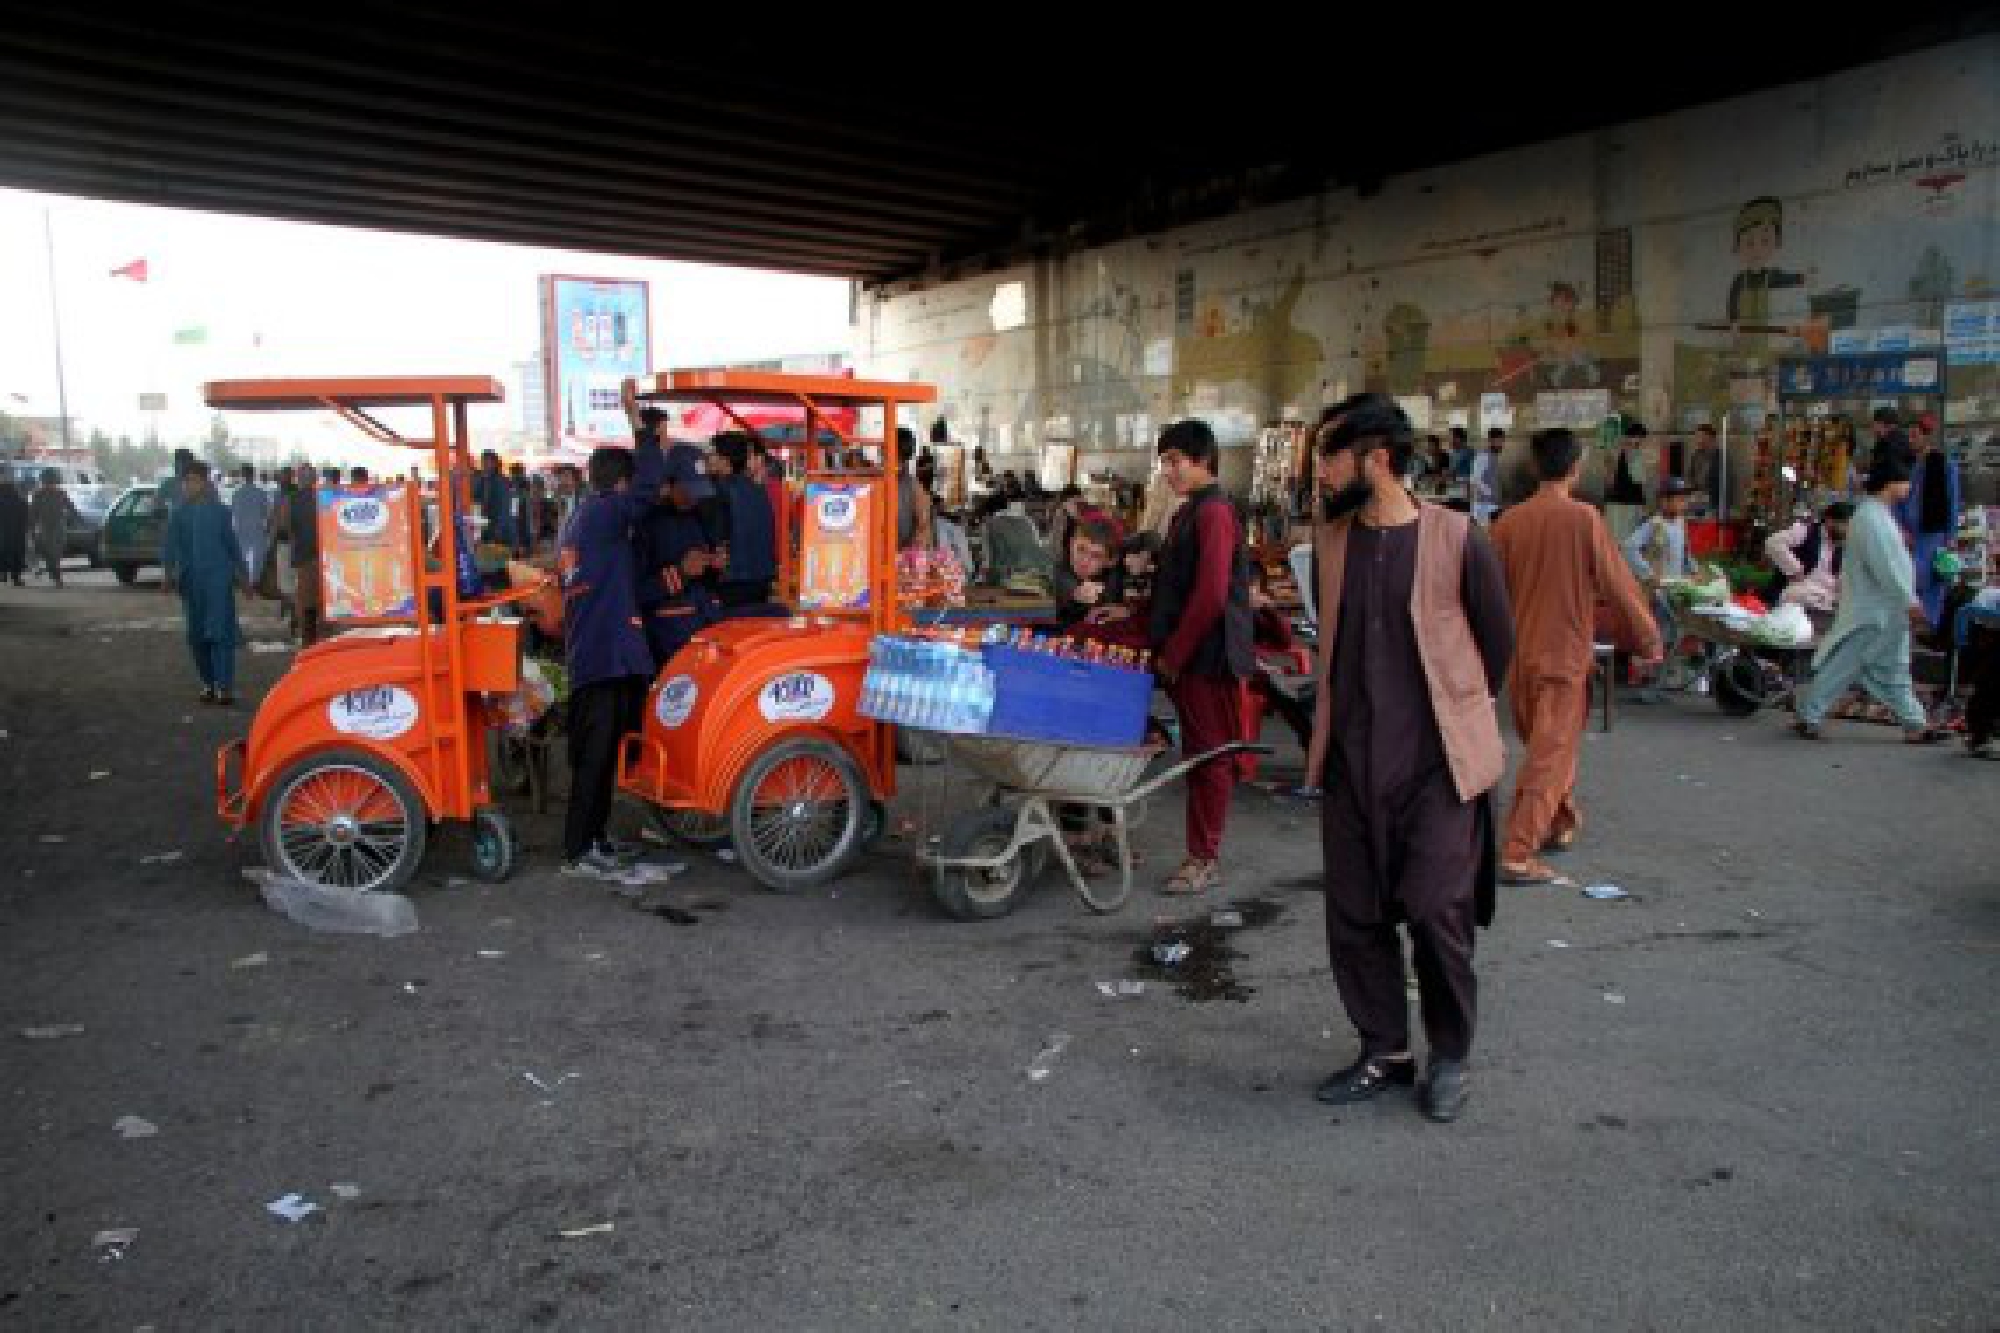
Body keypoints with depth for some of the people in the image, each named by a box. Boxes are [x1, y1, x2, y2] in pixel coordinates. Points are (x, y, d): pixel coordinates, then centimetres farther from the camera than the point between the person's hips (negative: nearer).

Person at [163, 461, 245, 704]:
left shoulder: (219, 511, 3)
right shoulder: (179, 513, 7)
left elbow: (232, 543, 7)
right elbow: (172, 545, 7)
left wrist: (241, 573, 8)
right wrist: (170, 574, -3)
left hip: (219, 577, -3)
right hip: (190, 579, 3)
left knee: (221, 630, -11)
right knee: (197, 634, 7)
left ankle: (225, 686, -13)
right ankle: (209, 683, 19)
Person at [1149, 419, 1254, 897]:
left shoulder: (1214, 511, -14)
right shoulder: (1191, 512, 16)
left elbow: (1211, 595, -21)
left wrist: (1172, 655, -15)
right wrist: (1164, 649, 12)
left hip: (1208, 658, -9)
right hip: (1190, 659, 9)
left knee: (1211, 756, 0)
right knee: (1199, 756, 13)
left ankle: (1205, 861, 8)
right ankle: (1201, 854, 21)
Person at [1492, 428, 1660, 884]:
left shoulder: (1509, 520, -1)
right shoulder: (1583, 518, -11)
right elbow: (1617, 585, -7)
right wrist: (1648, 641, 6)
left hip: (1519, 655, 5)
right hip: (1565, 655, -5)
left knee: (1543, 744, 23)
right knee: (1551, 756, -2)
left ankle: (1561, 824, 39)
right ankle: (1518, 855, -8)